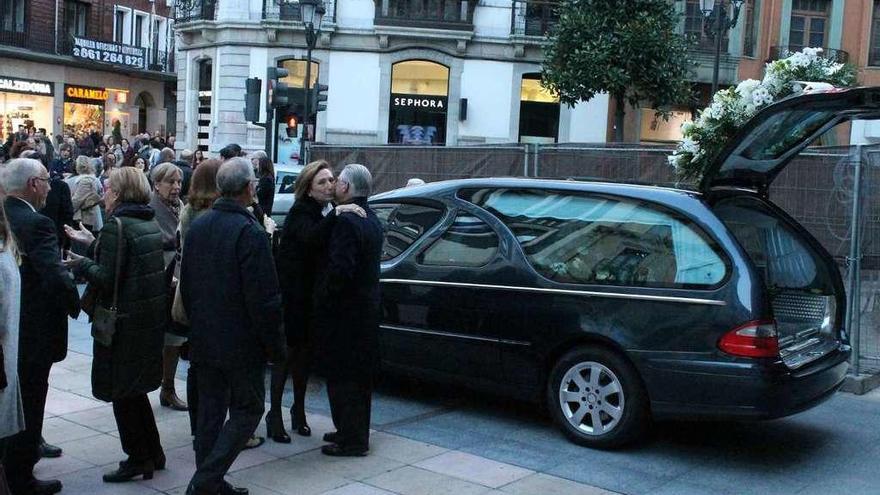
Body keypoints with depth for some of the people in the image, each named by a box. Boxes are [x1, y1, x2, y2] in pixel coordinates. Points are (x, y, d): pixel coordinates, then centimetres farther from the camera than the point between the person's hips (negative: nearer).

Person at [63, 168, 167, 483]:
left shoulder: (116, 227, -16)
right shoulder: (150, 224, 9)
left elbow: (107, 279, -19)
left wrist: (81, 264, -2)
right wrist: (94, 245, 17)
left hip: (125, 322, -8)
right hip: (152, 317, 9)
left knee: (122, 390, 4)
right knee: (135, 389, 19)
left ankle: (139, 458, 11)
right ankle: (152, 453, 25)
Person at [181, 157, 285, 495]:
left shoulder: (197, 227, 6)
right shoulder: (250, 233, -19)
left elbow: (186, 286, 14)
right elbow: (264, 299, -20)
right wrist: (275, 346, -10)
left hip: (203, 339, 7)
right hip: (241, 341, -7)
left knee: (210, 410, 15)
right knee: (247, 410, 5)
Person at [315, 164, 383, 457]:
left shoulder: (347, 221, -19)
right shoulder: (371, 220, 11)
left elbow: (339, 270, -27)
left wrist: (322, 298, -14)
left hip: (344, 313, -10)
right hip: (366, 308, 10)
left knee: (342, 377, 0)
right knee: (358, 374, 18)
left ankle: (351, 440, 6)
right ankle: (355, 432, 29)